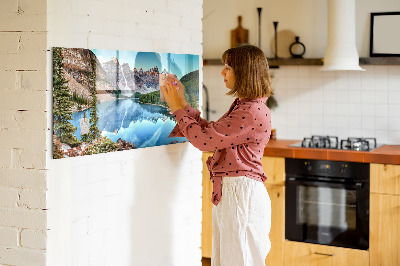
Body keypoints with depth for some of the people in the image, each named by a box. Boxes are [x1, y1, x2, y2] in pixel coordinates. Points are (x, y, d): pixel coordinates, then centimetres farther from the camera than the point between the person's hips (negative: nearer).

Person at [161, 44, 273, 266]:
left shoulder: (253, 112, -20)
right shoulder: (242, 106, 14)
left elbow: (204, 139, -19)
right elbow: (211, 131, 17)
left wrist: (178, 108, -7)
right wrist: (182, 104, 15)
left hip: (241, 193, -10)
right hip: (228, 192, 10)